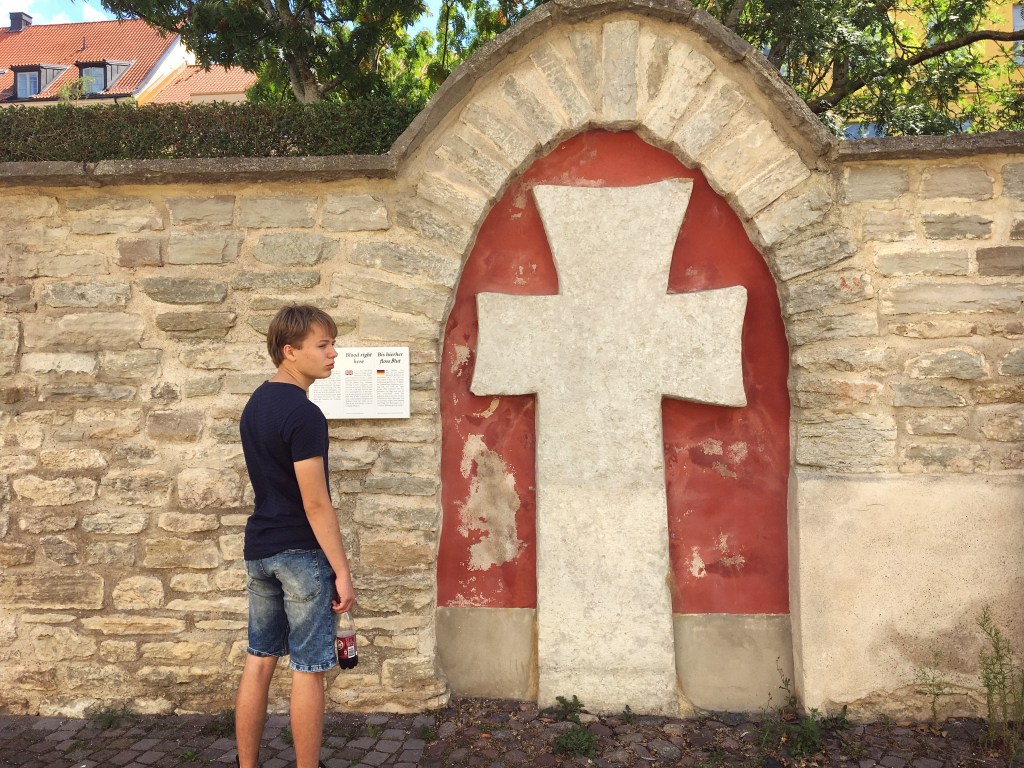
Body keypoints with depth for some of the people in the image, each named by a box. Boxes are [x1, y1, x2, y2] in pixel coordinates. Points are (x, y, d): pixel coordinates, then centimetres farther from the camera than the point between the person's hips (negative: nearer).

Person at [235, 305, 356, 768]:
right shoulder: (303, 414, -19)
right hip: (301, 553, -9)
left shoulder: (255, 404, 9)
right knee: (307, 670, 3)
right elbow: (316, 504, -21)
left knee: (259, 660, 15)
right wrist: (342, 572, -15)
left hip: (258, 549, 9)